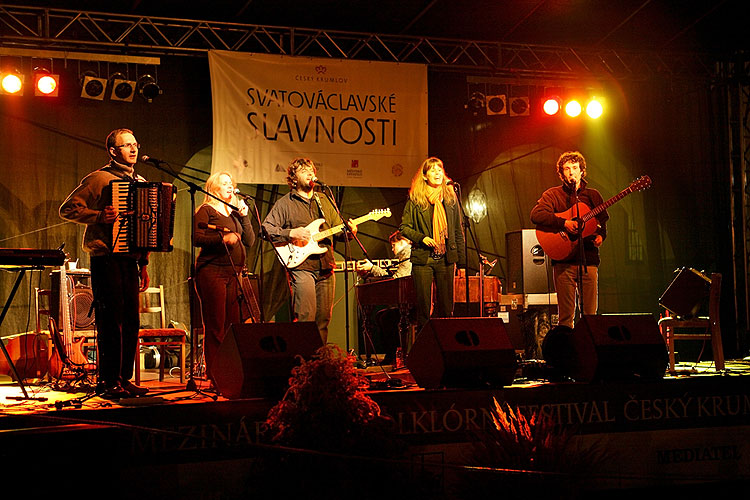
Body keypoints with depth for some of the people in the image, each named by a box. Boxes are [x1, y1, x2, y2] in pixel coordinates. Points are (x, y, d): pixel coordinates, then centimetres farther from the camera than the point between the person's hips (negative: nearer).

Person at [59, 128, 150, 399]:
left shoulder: (141, 183, 20)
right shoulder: (100, 178, -2)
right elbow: (68, 209, -5)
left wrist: (143, 264, 18)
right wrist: (99, 216, -19)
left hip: (130, 260, 7)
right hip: (106, 259, -6)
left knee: (131, 321, 5)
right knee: (111, 320, -7)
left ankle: (124, 378, 13)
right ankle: (107, 382, -1)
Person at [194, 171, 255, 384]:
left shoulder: (234, 213, 22)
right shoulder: (206, 211, 2)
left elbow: (250, 241, 14)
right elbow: (196, 238, -12)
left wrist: (244, 216, 5)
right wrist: (222, 238, -20)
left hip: (234, 274, 7)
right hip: (212, 271, -7)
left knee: (236, 323, 2)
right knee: (215, 326, -7)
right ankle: (213, 375, -4)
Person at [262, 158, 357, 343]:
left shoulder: (324, 201, 19)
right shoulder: (284, 204, 3)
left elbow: (337, 226, 20)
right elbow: (266, 228, -3)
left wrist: (349, 230, -2)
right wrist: (291, 233, -15)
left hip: (326, 267, 5)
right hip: (301, 266, -5)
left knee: (323, 319, 7)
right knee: (306, 318, -14)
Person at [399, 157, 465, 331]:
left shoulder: (451, 197, 9)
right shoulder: (415, 199, 1)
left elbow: (458, 231, 11)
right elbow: (404, 227, 4)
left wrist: (462, 262, 7)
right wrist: (421, 238, -14)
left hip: (446, 258, 2)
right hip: (422, 258, -2)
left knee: (446, 307, 4)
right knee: (423, 306, 1)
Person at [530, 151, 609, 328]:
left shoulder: (593, 195, 15)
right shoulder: (553, 195, 5)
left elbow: (603, 220, 21)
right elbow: (535, 215, -10)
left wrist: (600, 235, -1)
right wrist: (564, 223, -19)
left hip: (589, 260, 2)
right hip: (563, 261, -2)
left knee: (590, 315, -1)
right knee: (566, 316, -3)